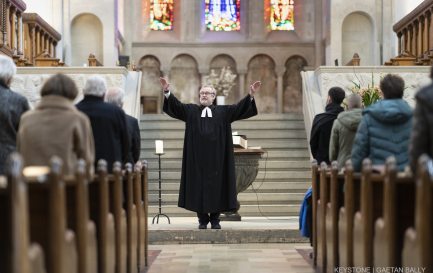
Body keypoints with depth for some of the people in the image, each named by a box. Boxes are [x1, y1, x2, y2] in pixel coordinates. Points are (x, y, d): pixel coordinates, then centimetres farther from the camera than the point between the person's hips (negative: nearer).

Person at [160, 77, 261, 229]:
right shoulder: (191, 111, 10)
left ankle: (215, 219, 9)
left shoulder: (223, 111, 10)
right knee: (199, 185, 1)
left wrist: (251, 95, -14)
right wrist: (167, 92, -17)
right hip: (198, 158, 0)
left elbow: (240, 108, 0)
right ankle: (203, 219, 8)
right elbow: (176, 105, -1)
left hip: (216, 158, 0)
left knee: (216, 185, 1)